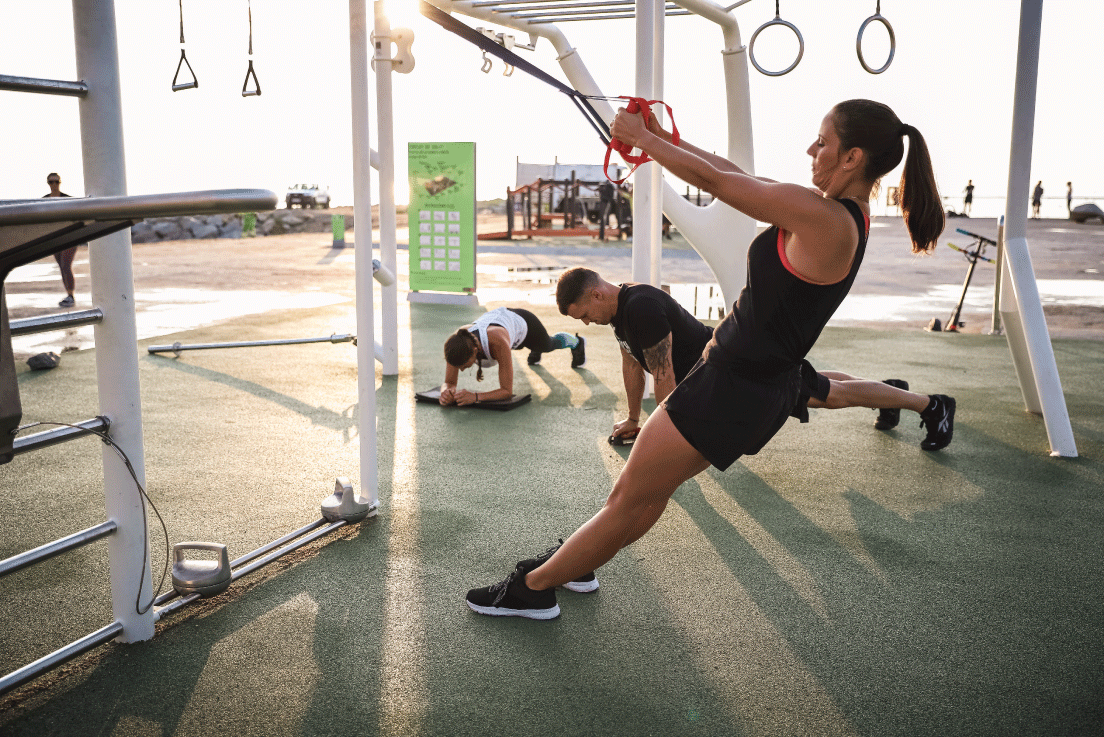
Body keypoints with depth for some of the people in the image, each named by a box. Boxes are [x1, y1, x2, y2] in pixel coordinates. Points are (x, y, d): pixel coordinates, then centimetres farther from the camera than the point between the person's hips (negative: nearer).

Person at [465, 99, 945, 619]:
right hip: (757, 382, 9)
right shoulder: (843, 212, 5)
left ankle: (531, 588, 22)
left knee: (630, 501, 6)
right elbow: (737, 175, 11)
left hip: (733, 390, -9)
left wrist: (643, 138, -5)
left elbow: (717, 181, -18)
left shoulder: (823, 218, -25)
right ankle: (572, 558, 42)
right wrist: (663, 138, 11)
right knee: (647, 487, 24)